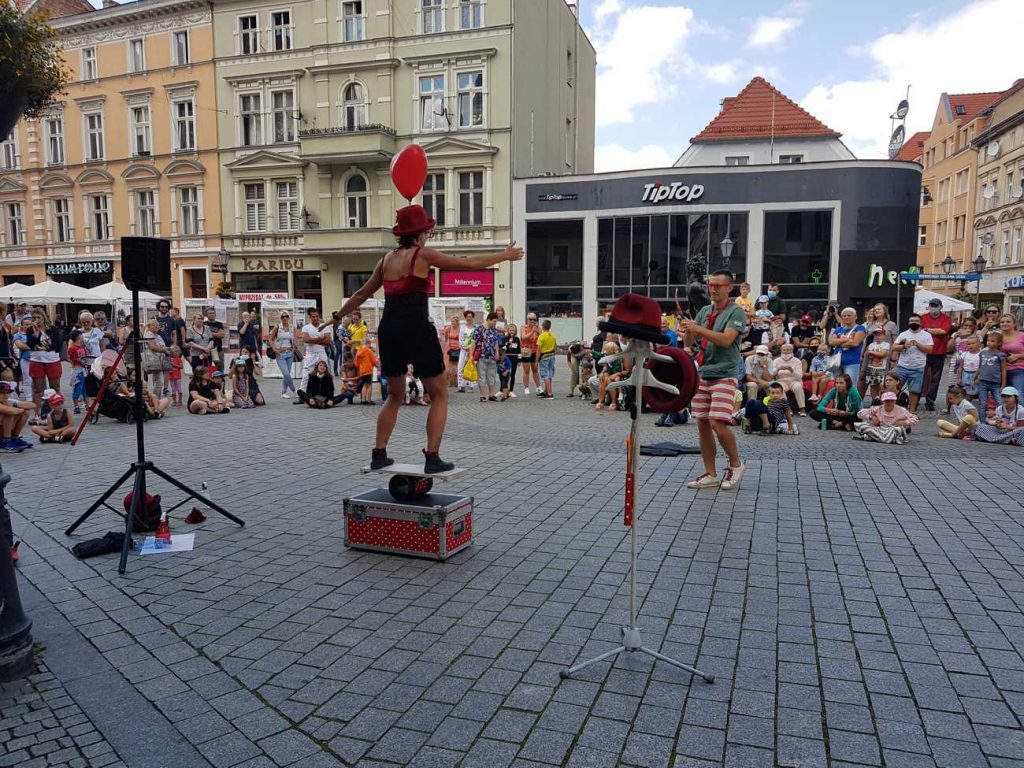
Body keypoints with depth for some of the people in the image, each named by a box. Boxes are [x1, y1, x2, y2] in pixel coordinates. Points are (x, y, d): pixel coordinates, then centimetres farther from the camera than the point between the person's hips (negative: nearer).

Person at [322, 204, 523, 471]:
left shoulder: (387, 258, 14)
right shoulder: (423, 254, -1)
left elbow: (363, 293, 23)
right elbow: (470, 263, 1)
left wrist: (338, 315, 38)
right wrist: (505, 255, 12)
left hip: (388, 330, 6)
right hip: (416, 329, -6)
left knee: (395, 395, 22)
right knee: (439, 395, 7)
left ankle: (379, 455, 19)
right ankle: (432, 458, 0)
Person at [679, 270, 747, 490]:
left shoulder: (736, 312, -4)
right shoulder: (704, 311, 14)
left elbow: (726, 340, -19)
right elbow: (689, 343, 11)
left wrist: (698, 328, -23)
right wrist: (688, 330, -10)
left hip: (724, 376, -6)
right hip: (702, 374, 6)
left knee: (718, 423, -15)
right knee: (702, 424, 5)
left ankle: (736, 465, 9)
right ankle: (710, 475, 14)